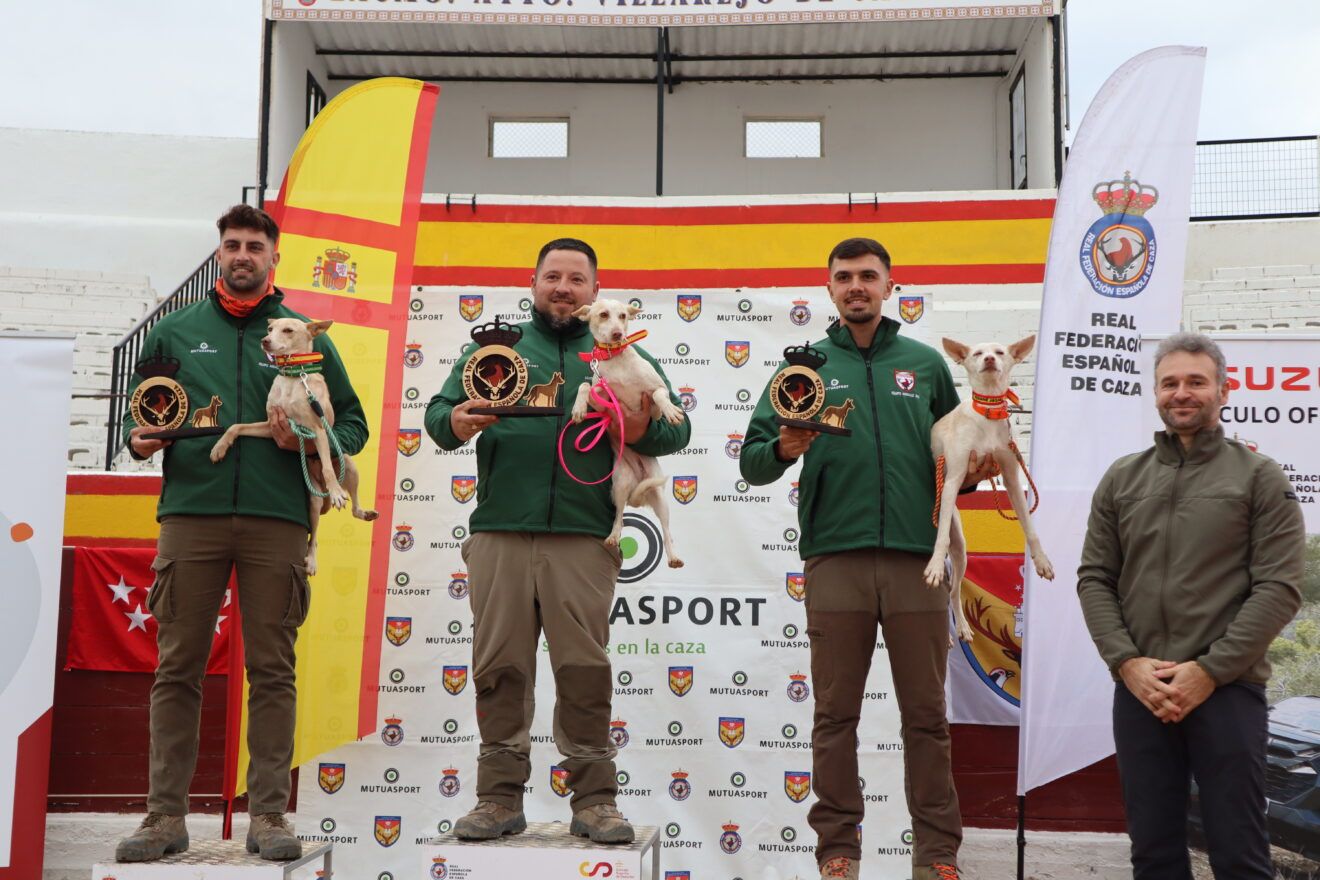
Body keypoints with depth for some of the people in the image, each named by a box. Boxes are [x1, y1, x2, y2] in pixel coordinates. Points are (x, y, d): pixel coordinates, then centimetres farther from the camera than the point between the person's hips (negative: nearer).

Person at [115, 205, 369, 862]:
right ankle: (165, 815, 8)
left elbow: (354, 424, 11)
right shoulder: (176, 331, 14)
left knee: (272, 671, 1)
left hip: (276, 520, -1)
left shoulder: (304, 335, 11)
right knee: (178, 667, 2)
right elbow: (137, 409, 19)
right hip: (190, 513, 1)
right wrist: (140, 439, -3)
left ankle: (269, 814, 7)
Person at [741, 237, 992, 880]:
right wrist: (782, 450, -16)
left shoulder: (925, 364, 13)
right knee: (835, 712, 5)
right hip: (835, 559, -1)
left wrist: (971, 471, -3)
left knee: (926, 712, 5)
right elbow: (752, 462, 5)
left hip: (917, 557, 1)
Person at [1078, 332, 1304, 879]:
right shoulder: (1121, 479, 12)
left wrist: (1209, 671, -12)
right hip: (1138, 690, 3)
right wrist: (1127, 662, -6)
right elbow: (1094, 579, 9)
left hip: (1228, 689, -3)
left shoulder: (1260, 478, 3)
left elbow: (1279, 588, -5)